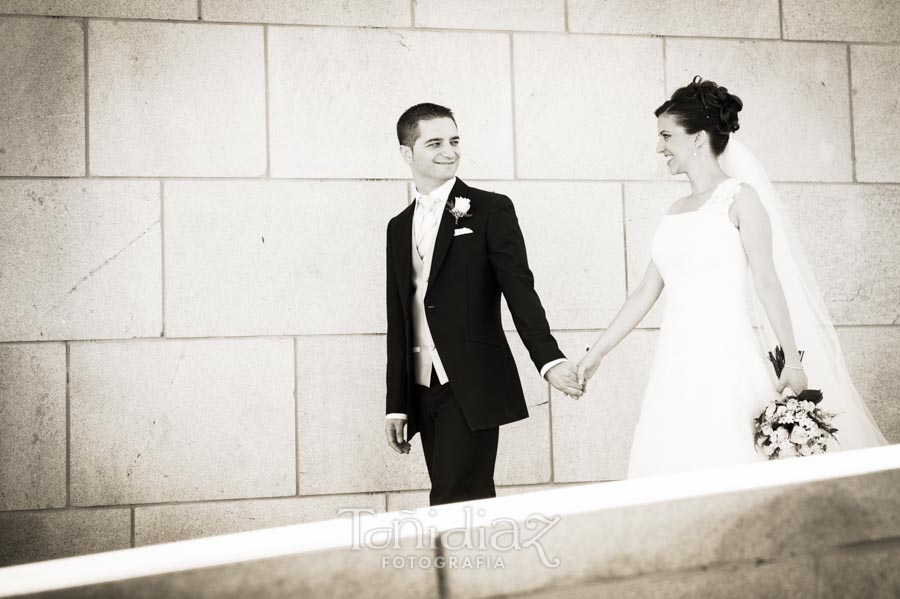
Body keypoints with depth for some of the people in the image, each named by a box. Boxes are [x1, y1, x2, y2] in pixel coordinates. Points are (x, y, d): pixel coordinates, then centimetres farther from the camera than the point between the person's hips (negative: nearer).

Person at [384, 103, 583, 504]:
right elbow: (399, 321, 16)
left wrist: (550, 360, -22)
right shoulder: (399, 227, 16)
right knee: (469, 508, 6)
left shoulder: (491, 210, 1)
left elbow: (519, 290, -7)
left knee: (454, 507, -11)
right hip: (424, 393, 5)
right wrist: (396, 406, 14)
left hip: (472, 391, -5)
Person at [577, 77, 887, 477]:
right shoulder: (675, 212, 17)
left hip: (725, 358, -6)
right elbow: (647, 292, 18)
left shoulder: (739, 197, 0)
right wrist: (597, 352, 17)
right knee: (670, 469, 0)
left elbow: (767, 282, -5)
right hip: (678, 364, 6)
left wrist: (792, 359, -10)